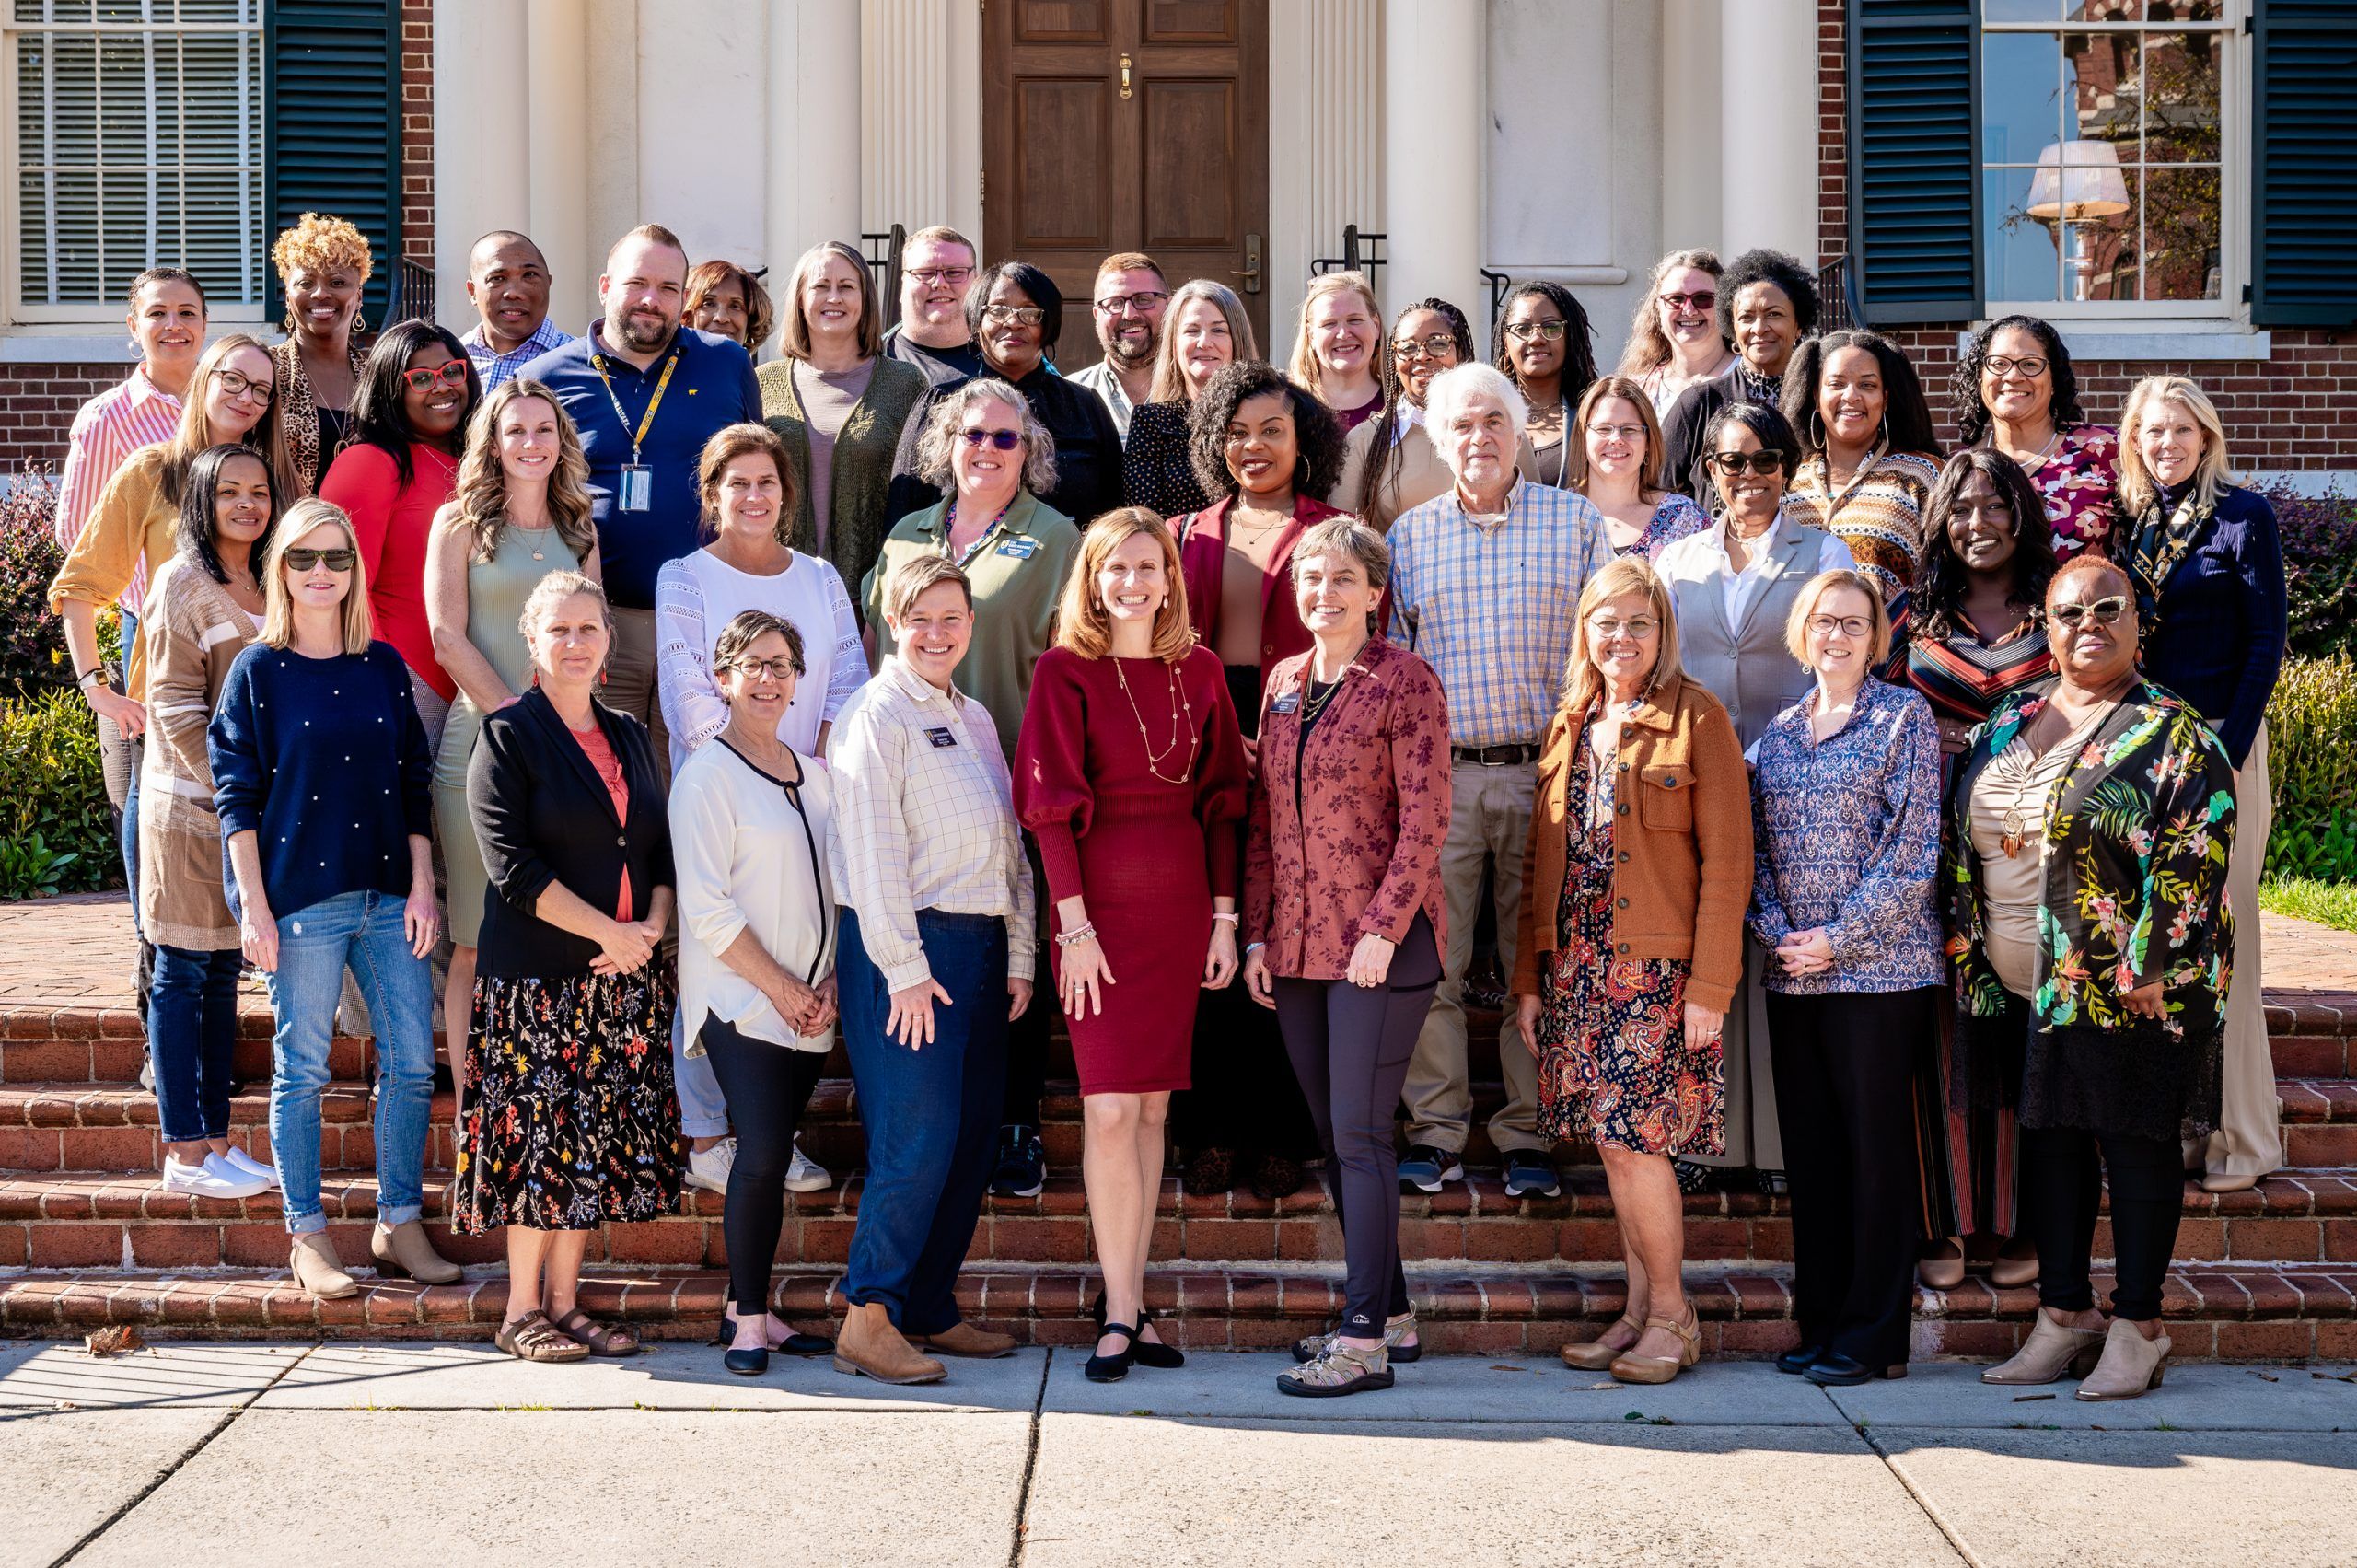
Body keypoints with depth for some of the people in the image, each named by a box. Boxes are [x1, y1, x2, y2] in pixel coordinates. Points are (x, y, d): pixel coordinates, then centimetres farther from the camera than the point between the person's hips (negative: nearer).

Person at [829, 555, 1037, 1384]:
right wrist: (904, 967, -16)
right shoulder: (879, 713, -6)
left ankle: (930, 1309, 16)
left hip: (979, 945, 8)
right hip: (906, 945, -8)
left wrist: (1019, 957, 12)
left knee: (971, 1138, 7)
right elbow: (873, 849, -12)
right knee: (918, 1138, -12)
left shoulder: (974, 717, 18)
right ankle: (868, 1319, -7)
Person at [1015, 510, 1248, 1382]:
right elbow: (1052, 807, -7)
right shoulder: (1065, 671, -3)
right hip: (1101, 903, -4)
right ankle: (1120, 1312, -1)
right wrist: (1074, 924, -12)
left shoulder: (1198, 670, 8)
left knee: (1152, 1105, 7)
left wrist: (1225, 916, 4)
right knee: (1110, 1107, -7)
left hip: (1182, 904, 4)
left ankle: (1131, 1304, 14)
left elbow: (1221, 800, 10)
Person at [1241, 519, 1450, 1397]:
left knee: (1359, 1134, -8)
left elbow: (1425, 817, -11)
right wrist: (1257, 931, 8)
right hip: (1297, 945, 7)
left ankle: (1365, 1340, -4)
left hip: (1381, 943, -7)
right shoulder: (1283, 683, 13)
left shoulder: (1405, 682, -7)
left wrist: (1382, 928, -16)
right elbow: (1264, 817, 15)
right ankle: (1390, 1313, 21)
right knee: (1333, 1136, 11)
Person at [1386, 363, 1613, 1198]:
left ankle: (1529, 1135, 9)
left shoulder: (1575, 521, 6)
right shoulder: (1409, 534, 11)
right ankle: (1436, 1130, 6)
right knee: (1430, 956, -2)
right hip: (1436, 774, 1)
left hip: (1546, 772, -1)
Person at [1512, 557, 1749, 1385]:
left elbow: (1726, 861, -8)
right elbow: (1540, 859, 15)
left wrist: (1711, 987, -14)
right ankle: (1641, 1311, 17)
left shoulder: (1696, 720, -4)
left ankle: (1671, 1315, 6)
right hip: (1576, 966, 6)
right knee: (1614, 1143, 8)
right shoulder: (1570, 726, 14)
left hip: (1656, 969, -6)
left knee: (1634, 1138, -8)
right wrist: (1528, 978, 10)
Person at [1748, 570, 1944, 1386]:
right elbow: (1757, 846, 12)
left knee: (1877, 1150, -1)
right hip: (1793, 973, 5)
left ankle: (1874, 1336, 5)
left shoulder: (1903, 717, -2)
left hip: (1880, 967, -5)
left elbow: (1914, 846, -9)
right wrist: (1778, 931, -4)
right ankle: (1820, 1324, 18)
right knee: (1809, 1151, 9)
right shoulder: (1780, 731, 14)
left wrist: (1839, 937, -13)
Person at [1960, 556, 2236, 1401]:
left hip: (2125, 989, -6)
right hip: (2020, 987, 6)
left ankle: (2138, 1329, 10)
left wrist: (2150, 968, -20)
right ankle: (2064, 1315, 22)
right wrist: (1966, 949, 9)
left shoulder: (2169, 732, -7)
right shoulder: (2007, 724, 12)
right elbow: (1961, 838, 16)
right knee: (2049, 1137, 12)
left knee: (2135, 1143, 1)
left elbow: (2195, 855, -14)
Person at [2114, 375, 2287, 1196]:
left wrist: (2229, 750, -12)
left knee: (2219, 935, -5)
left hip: (2219, 743, -4)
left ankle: (2235, 1136, 1)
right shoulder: (2124, 522, 12)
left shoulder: (2244, 516, -1)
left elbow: (2266, 641, -4)